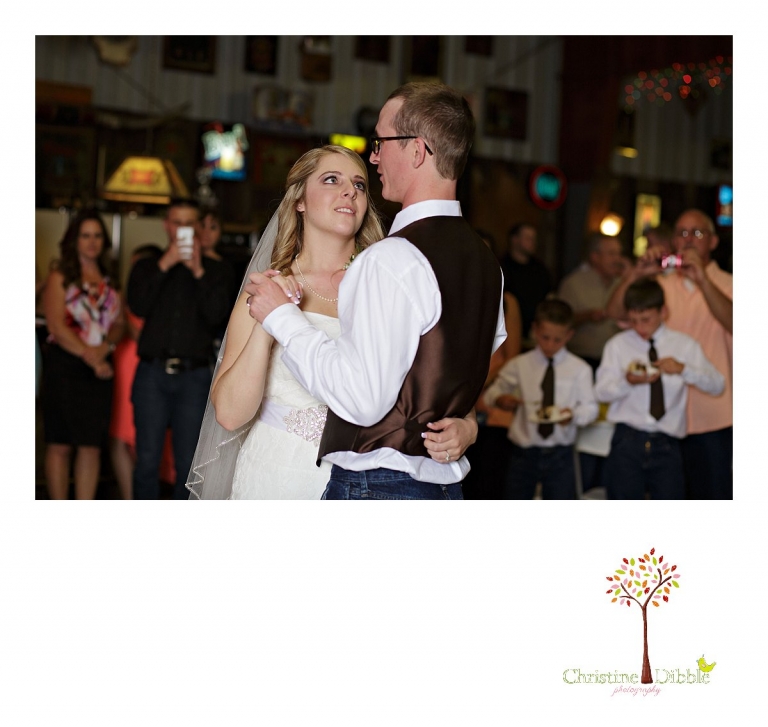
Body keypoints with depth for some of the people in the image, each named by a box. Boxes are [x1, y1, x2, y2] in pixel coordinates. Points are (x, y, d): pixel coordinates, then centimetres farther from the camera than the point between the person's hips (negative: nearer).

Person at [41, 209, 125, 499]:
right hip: (65, 365, -4)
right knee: (60, 444, -1)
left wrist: (106, 346, -11)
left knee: (92, 446, 3)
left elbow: (119, 322, 9)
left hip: (100, 369, 4)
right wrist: (88, 355, -16)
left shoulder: (108, 280, 15)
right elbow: (56, 326, -9)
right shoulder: (60, 277, 1)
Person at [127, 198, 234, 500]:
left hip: (194, 375, 0)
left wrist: (198, 271, -10)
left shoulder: (214, 270, 10)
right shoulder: (147, 266, 13)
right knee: (147, 460, -1)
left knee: (188, 463, 1)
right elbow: (138, 306, -4)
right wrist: (165, 265, -9)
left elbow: (216, 315, -4)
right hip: (153, 372, 0)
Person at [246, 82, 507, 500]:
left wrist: (283, 318, -12)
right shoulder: (484, 260, 9)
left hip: (375, 485, -9)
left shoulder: (393, 259, -18)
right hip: (447, 484, 9)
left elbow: (362, 399, -22)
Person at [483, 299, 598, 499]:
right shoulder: (519, 365, 1)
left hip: (560, 454, -1)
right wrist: (500, 399, -15)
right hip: (524, 452, 1)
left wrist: (574, 415, -23)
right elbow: (492, 392, 8)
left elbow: (590, 407, -1)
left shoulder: (579, 369, -1)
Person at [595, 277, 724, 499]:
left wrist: (683, 369, -17)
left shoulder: (684, 345, 7)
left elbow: (717, 385, 0)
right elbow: (601, 391, 0)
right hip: (628, 439, 0)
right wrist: (628, 382, -21)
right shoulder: (618, 345, 6)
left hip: (667, 444, 0)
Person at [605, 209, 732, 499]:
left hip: (713, 419, -3)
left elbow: (733, 323, -19)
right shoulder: (660, 284, 11)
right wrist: (636, 273, -19)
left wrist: (702, 279, -31)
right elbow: (615, 311, -2)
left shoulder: (725, 284, 1)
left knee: (715, 495, -1)